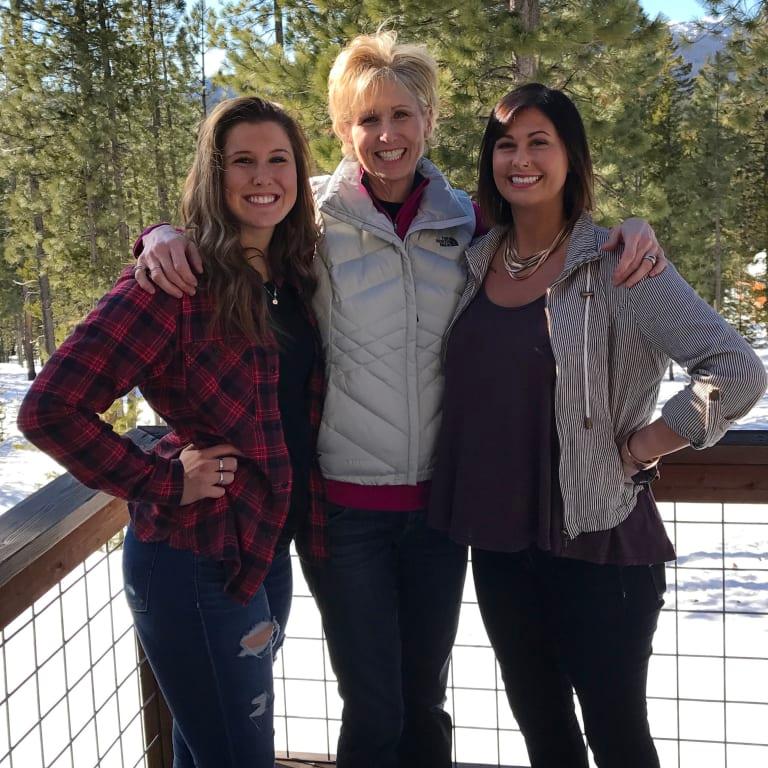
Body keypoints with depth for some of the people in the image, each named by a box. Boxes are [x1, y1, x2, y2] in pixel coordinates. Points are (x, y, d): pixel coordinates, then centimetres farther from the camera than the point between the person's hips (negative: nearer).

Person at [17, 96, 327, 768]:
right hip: (196, 560, -7)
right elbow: (49, 409, -22)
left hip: (269, 549, 7)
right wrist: (165, 482, -17)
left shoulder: (294, 277, 4)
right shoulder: (177, 282, -18)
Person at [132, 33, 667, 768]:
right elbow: (217, 226, 2)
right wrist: (164, 237, -21)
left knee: (425, 704, 18)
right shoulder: (312, 217, -6)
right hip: (345, 505, -3)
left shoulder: (465, 220, 3)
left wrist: (630, 231, -5)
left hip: (438, 499, 3)